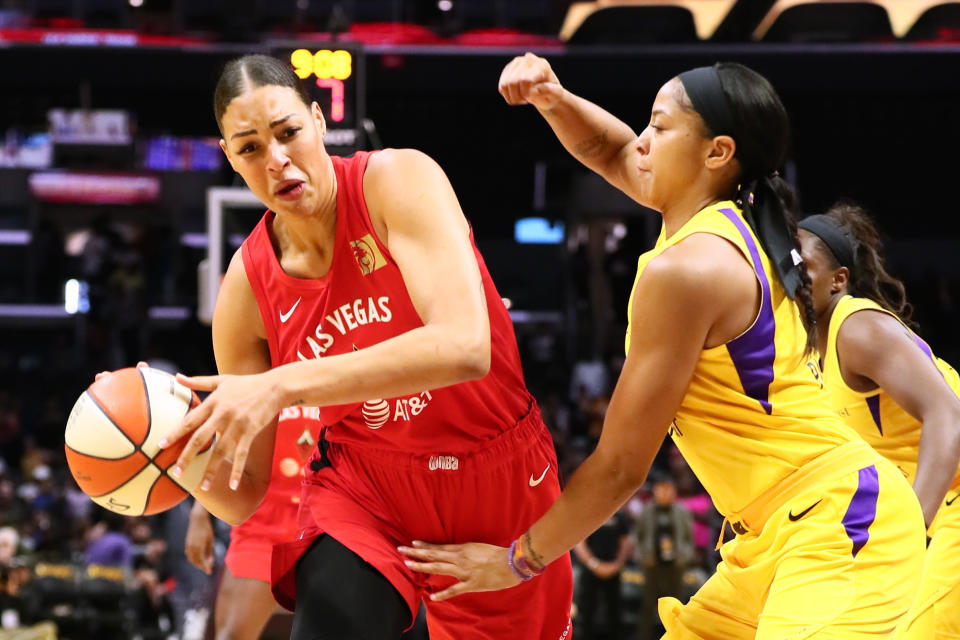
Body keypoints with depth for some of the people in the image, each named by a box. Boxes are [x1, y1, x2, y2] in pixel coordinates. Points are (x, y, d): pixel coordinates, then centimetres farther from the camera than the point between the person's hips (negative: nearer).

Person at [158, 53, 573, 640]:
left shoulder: (400, 180, -19)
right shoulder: (246, 289, -8)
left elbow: (465, 347, -36)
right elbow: (244, 495, -4)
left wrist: (285, 386, -42)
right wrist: (179, 449, -27)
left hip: (499, 482, -1)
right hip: (363, 487, 1)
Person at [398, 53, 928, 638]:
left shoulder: (687, 268, -18)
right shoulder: (725, 222, 8)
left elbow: (620, 467, -14)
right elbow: (611, 151, 29)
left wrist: (518, 561, -2)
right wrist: (553, 99, 9)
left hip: (839, 524, -10)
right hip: (781, 528, 10)